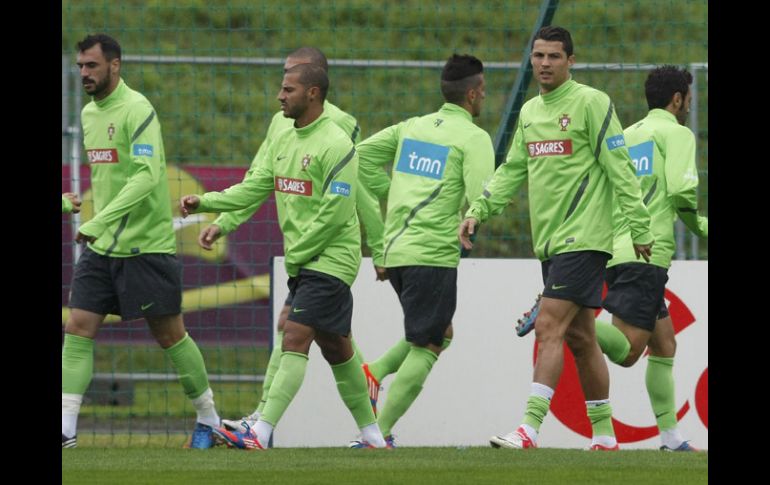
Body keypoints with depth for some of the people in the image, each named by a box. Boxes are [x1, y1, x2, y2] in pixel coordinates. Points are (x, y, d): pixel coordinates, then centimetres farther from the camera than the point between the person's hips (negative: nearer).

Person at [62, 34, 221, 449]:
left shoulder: (136, 110, -15)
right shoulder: (89, 113, 11)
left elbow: (148, 174, -26)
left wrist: (98, 223, -30)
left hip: (145, 245, -7)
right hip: (101, 246, 7)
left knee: (170, 335, 3)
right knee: (78, 329, -5)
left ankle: (208, 419, 19)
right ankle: (66, 426, -8)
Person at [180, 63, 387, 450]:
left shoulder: (336, 145, -15)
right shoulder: (284, 141, 12)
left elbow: (335, 212, -18)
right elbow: (254, 188, 11)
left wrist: (296, 255, -14)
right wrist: (205, 202, -3)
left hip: (329, 259, -9)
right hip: (301, 261, 9)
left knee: (295, 340, -16)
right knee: (336, 348, 13)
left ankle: (260, 434, -23)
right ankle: (372, 436, 22)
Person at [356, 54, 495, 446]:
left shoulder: (413, 127, 14)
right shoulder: (474, 138, -6)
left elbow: (365, 152, 13)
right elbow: (481, 200, -16)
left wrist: (388, 194, 17)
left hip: (395, 248, 7)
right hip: (434, 252, -7)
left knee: (440, 334, 23)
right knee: (426, 348, -1)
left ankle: (374, 372, 3)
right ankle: (380, 432, -7)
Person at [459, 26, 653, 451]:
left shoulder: (591, 103, -8)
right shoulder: (530, 112, 15)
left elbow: (619, 169, -10)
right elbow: (511, 170, 20)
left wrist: (639, 227, -11)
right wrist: (478, 212, 8)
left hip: (583, 239, -8)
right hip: (550, 241, 8)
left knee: (549, 327, -16)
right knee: (579, 338, 11)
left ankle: (530, 429, -21)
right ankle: (604, 434, 17)